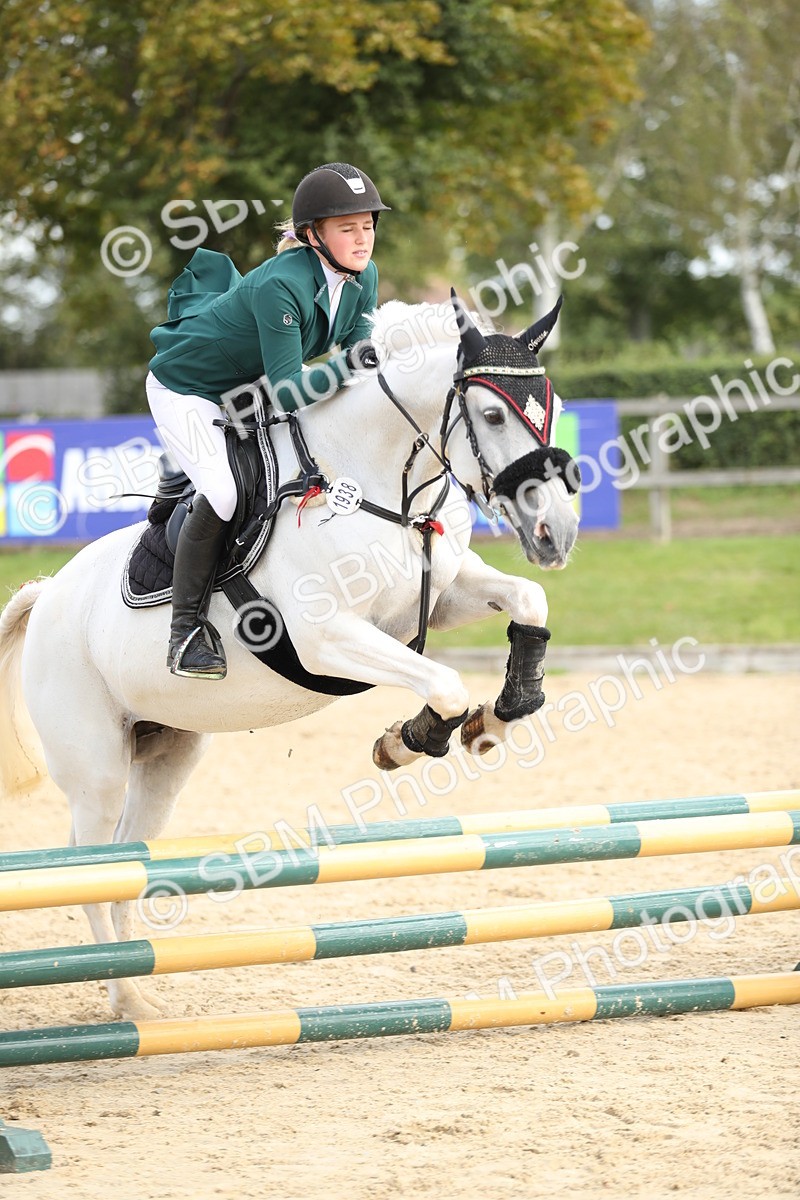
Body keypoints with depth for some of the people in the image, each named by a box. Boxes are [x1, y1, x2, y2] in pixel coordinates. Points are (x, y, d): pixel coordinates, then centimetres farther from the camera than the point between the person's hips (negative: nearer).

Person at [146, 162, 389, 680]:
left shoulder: (363, 277, -13)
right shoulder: (280, 285, -36)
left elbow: (363, 352, -3)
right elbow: (287, 392, -36)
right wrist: (347, 365, -47)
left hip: (248, 386, 9)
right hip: (186, 387, -8)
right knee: (223, 492, -25)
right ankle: (185, 633, -14)